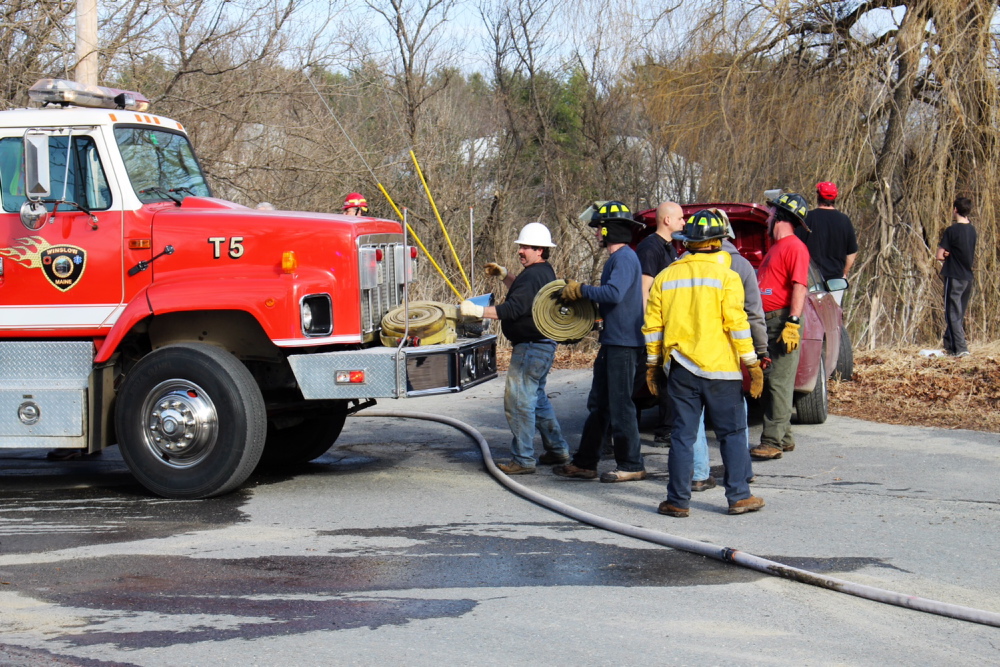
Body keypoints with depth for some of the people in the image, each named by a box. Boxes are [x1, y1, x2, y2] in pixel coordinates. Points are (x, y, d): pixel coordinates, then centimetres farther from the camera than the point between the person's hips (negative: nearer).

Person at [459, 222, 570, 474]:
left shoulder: (533, 276, -19)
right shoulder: (544, 272, 15)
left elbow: (514, 309, -29)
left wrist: (477, 311, -30)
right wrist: (504, 275, 22)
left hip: (532, 347, -12)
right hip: (542, 346, 12)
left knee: (518, 401, -9)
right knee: (537, 399, 21)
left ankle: (523, 460, -7)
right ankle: (558, 450, 27)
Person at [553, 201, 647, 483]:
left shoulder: (625, 258, -15)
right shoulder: (615, 258, 18)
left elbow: (614, 293, -29)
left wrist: (582, 290, -18)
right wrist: (577, 295, 13)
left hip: (623, 343, -11)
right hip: (611, 342, 11)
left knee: (620, 406, -4)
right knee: (598, 404, 13)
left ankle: (631, 465, 4)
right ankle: (584, 462, 19)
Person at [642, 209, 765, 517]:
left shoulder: (665, 277, 6)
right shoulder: (725, 276, -5)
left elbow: (653, 326, 7)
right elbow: (736, 322, -10)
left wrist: (652, 364, 16)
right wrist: (751, 363, -5)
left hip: (680, 368, 3)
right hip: (720, 366, -3)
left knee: (682, 434, 6)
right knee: (732, 433, 7)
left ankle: (678, 500, 7)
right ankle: (739, 496, 9)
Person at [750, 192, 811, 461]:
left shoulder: (795, 247, -10)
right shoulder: (775, 247, 21)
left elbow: (800, 287, -18)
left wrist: (793, 323, -25)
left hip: (783, 320, -10)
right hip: (767, 321, 10)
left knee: (778, 383, -11)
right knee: (771, 382, 12)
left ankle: (773, 442, -12)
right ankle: (783, 437, 19)